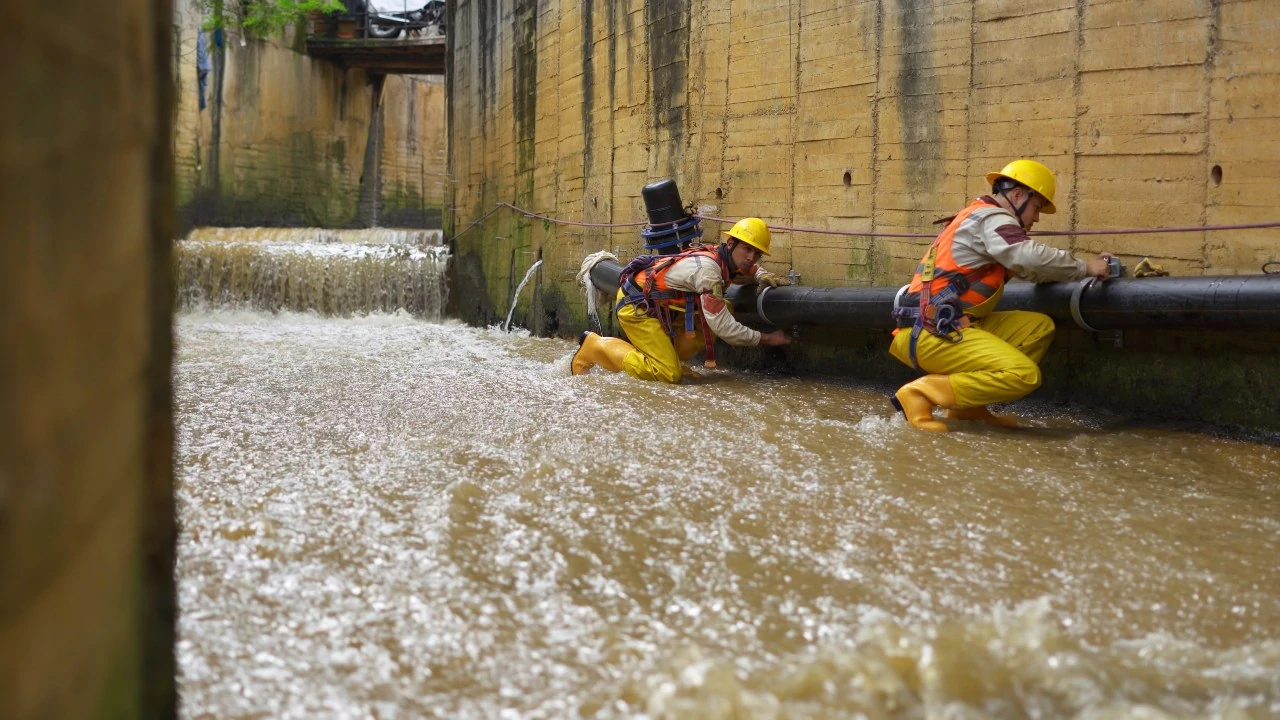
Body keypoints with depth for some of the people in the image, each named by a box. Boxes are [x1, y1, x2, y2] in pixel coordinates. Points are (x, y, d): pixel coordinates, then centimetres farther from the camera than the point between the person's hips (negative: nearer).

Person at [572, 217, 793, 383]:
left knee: (725, 309, 2)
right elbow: (722, 326, -28)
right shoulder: (708, 268, -28)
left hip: (660, 306, 9)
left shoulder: (724, 259, -2)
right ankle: (594, 346, -4)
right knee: (669, 375, -15)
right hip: (636, 306, -9)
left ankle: (671, 354, 9)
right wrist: (766, 339, -20)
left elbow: (748, 269, 24)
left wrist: (762, 275, -2)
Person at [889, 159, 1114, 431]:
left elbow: (1026, 269, 21)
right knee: (1025, 375, -20)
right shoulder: (991, 217, -7)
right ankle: (920, 394, -16)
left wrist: (1087, 265, 11)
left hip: (946, 326, 10)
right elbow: (1030, 257, -23)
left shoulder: (981, 218, 24)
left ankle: (968, 405, 6)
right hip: (932, 333, -10)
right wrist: (1084, 268, -8)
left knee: (1040, 326, 10)